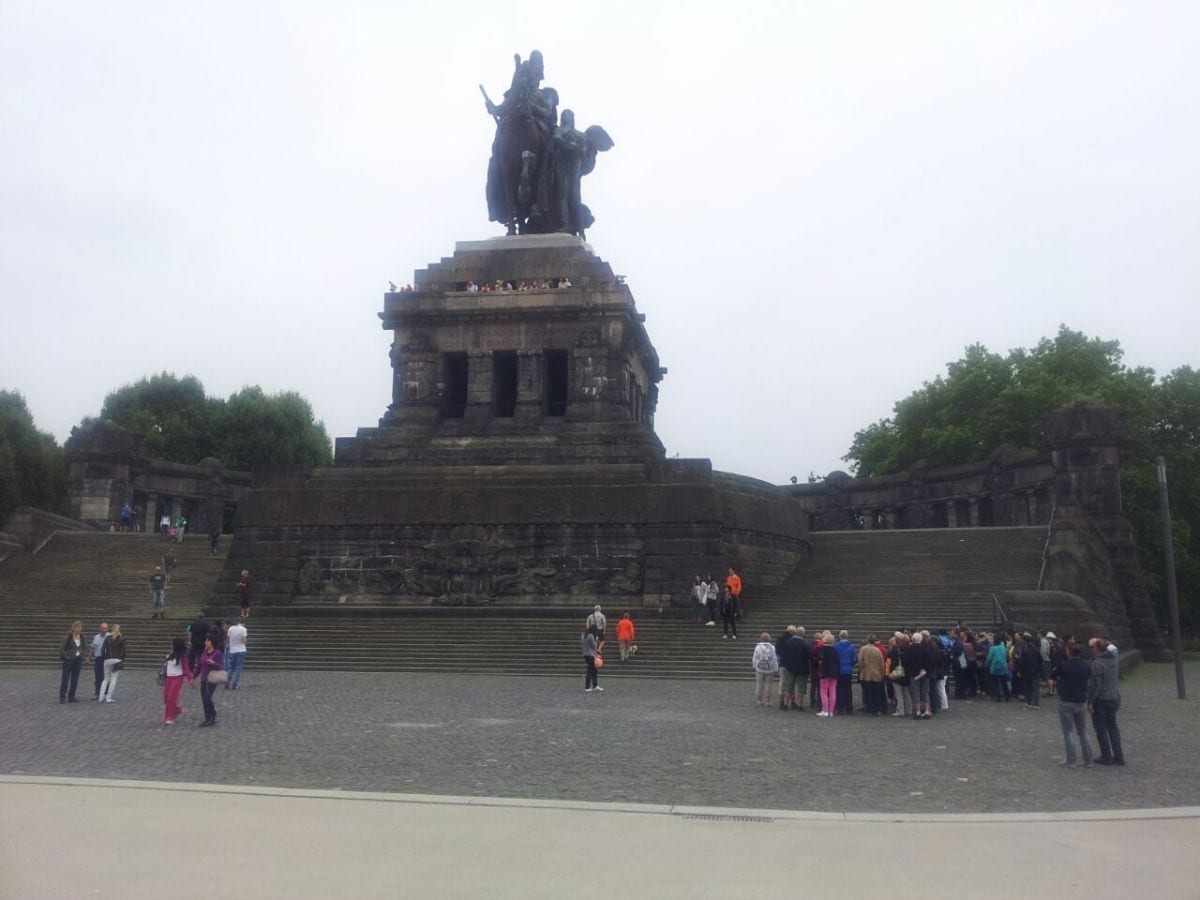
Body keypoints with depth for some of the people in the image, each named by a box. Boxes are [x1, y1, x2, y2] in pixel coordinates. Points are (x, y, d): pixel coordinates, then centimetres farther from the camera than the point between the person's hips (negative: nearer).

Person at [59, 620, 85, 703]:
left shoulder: (81, 637, 4)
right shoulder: (68, 637, -12)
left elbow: (84, 648, 17)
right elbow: (62, 649, -11)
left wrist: (82, 653, 2)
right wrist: (66, 656, -15)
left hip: (78, 660, 5)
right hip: (69, 660, -5)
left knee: (75, 679, 8)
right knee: (65, 679, -2)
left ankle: (71, 697, 14)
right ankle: (62, 697, 3)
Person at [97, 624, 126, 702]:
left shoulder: (108, 638, 6)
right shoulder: (122, 638, 0)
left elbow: (103, 649, 1)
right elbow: (123, 650, -5)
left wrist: (105, 658, 10)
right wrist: (122, 660, 4)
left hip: (108, 660, 3)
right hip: (118, 660, -3)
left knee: (106, 679, 12)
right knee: (114, 679, 1)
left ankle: (101, 698, 4)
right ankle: (108, 698, -3)